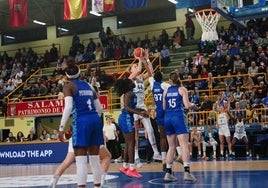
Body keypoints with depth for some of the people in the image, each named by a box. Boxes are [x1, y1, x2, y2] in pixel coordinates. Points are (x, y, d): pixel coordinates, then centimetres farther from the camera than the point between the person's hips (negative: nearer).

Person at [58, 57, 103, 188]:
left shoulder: (68, 86, 2)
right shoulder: (88, 85, 18)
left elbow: (68, 107, -12)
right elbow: (98, 107, 18)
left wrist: (61, 127, -11)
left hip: (81, 121, -6)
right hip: (95, 120, 6)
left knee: (81, 160, -6)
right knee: (95, 158, 13)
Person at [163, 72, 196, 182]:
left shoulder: (166, 91, 12)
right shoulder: (182, 89, 1)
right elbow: (187, 105, -7)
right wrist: (193, 105, 13)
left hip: (167, 118, 5)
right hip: (178, 116, -5)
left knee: (171, 147, 12)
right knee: (184, 146, -7)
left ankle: (168, 173, 11)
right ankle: (187, 172, -19)